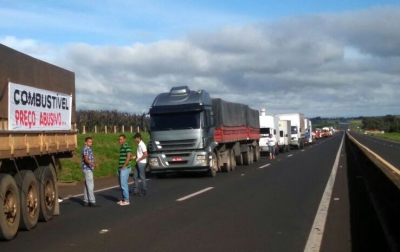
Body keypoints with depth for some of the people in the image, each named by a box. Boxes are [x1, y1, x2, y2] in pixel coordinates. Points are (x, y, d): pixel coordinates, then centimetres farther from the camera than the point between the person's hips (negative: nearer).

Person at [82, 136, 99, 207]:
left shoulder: (89, 149, 17)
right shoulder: (86, 149, -13)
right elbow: (86, 159, -25)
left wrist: (94, 164, 38)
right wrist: (92, 164, -39)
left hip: (89, 169, 10)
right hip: (87, 169, -10)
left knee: (87, 185, 11)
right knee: (90, 186, -9)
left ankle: (86, 201, 15)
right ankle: (92, 202, -9)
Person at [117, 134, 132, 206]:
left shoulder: (127, 146, -11)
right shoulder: (122, 147, 17)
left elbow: (128, 157, -19)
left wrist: (124, 166, -18)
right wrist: (119, 168, 15)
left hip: (125, 168, -10)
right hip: (121, 168, 10)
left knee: (123, 184, -9)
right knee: (122, 184, 13)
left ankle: (126, 200, -4)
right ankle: (124, 199, 20)